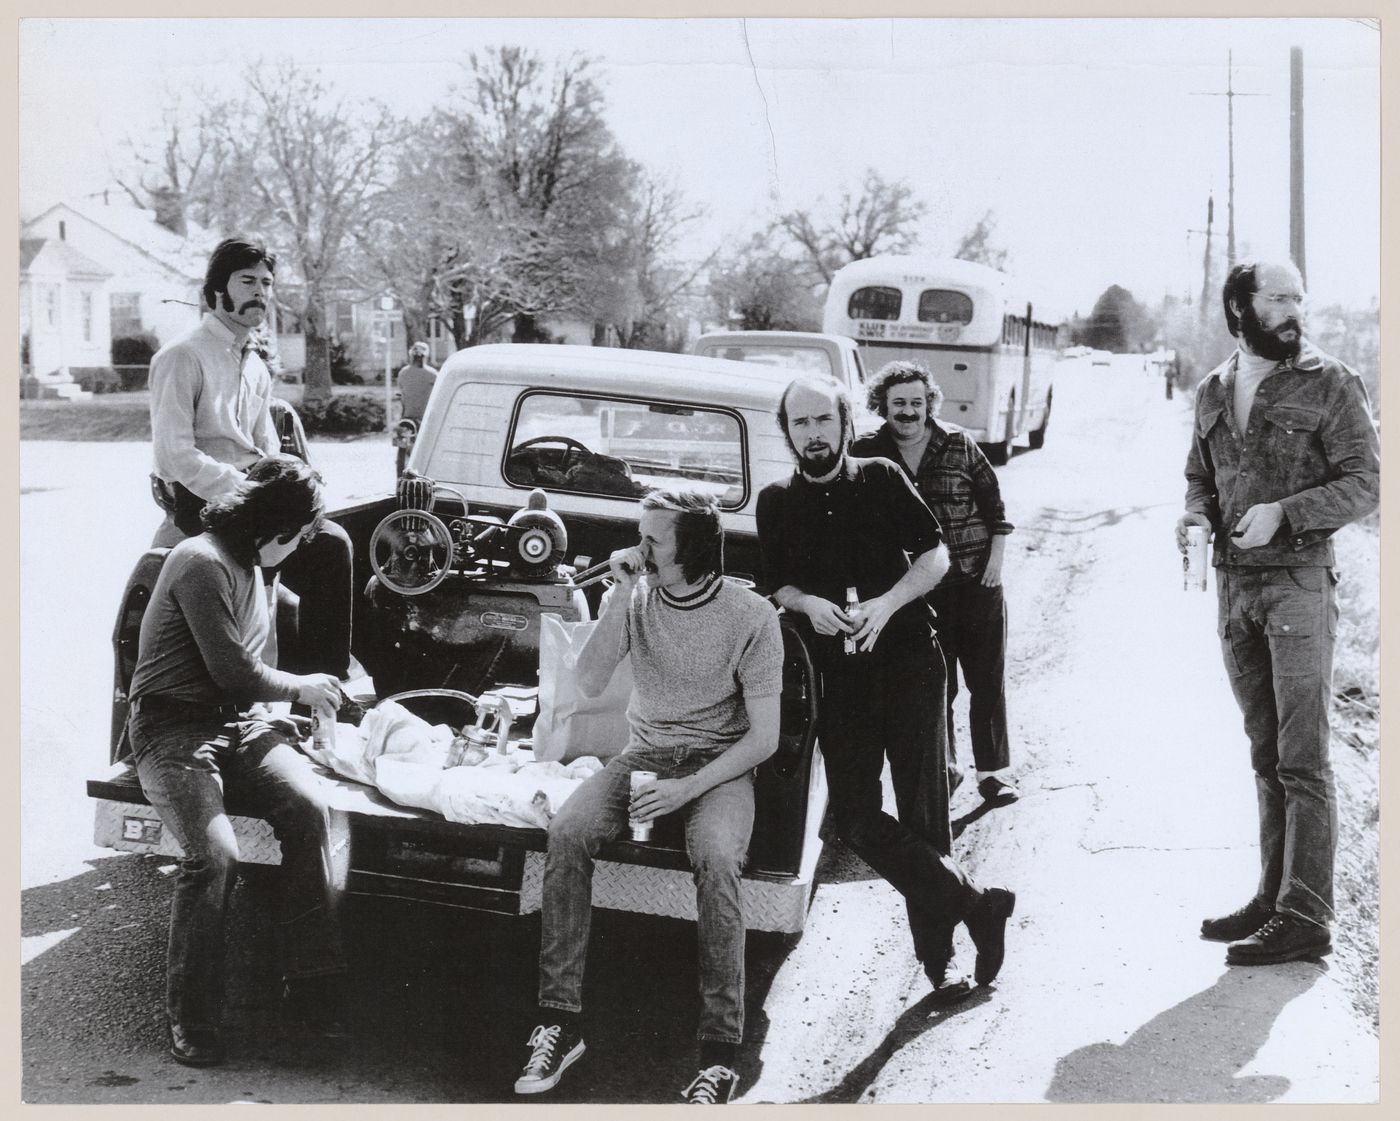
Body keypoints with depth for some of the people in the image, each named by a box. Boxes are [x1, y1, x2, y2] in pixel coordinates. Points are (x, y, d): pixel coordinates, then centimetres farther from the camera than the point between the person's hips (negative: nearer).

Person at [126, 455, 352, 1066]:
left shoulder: (248, 565, 16)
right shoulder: (202, 563, -15)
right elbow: (233, 671, -16)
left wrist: (272, 710, 9)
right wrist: (300, 687, 0)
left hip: (236, 718, 8)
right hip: (174, 726, -7)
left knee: (307, 808, -21)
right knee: (215, 854, -28)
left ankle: (311, 984, -16)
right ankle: (190, 1016, -11)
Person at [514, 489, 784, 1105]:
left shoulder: (751, 616, -10)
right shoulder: (638, 599, 2)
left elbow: (764, 736, -10)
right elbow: (589, 683, -8)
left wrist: (689, 787, -22)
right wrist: (621, 595, -16)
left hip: (720, 763, -3)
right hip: (644, 753, 4)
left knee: (715, 858, -35)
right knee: (566, 832, -26)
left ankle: (721, 1052, -27)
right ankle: (560, 1020, -19)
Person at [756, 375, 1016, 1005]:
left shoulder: (882, 480, 4)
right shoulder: (777, 503, 10)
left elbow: (936, 556, 5)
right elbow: (774, 586, 13)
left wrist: (887, 604, -11)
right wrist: (807, 603, -10)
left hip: (909, 659, -2)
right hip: (840, 675, 2)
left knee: (924, 812, -3)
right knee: (854, 816, -11)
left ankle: (938, 954, 6)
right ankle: (975, 906, -4)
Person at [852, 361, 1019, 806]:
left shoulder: (958, 445, 0)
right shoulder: (868, 453, 0)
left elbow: (993, 502, 7)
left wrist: (996, 556, -1)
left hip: (977, 584, 0)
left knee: (988, 683, 4)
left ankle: (994, 771, 13)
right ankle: (943, 768, 21)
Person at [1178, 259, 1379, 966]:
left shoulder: (1329, 386, -4)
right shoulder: (1213, 392, 12)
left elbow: (1365, 483, -8)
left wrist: (1283, 513, -19)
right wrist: (1196, 512, 0)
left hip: (1299, 581, -6)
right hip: (1233, 585, 6)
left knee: (1302, 760, -7)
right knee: (1266, 755, 12)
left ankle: (1305, 920, -4)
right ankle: (1274, 897, 20)